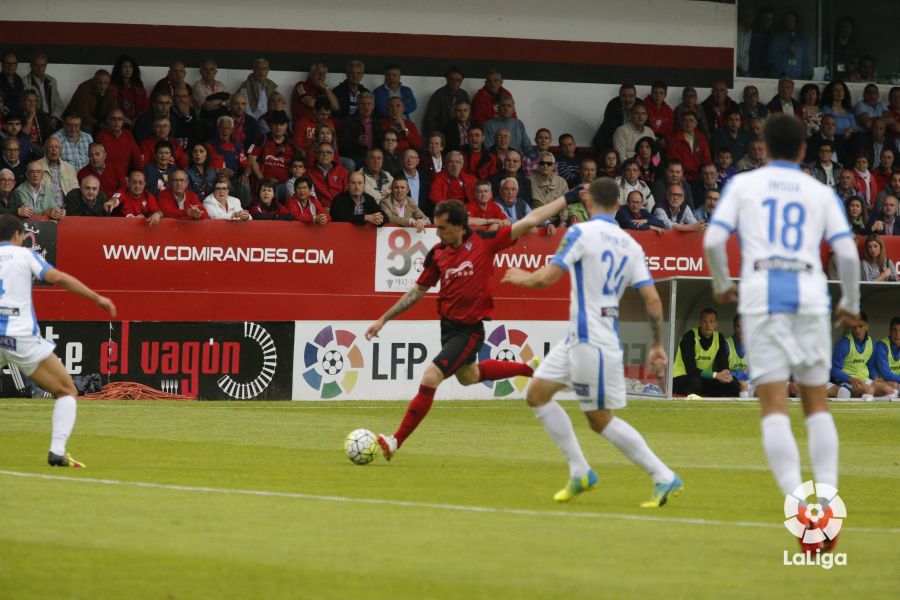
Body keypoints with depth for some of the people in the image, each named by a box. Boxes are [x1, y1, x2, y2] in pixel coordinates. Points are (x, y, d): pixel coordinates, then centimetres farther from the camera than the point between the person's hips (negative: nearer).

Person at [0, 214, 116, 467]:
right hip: (22, 339, -3)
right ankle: (57, 451, -9)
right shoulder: (23, 254, 5)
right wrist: (97, 298, -4)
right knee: (67, 391, 8)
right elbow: (58, 278, -6)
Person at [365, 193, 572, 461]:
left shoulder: (484, 242, -12)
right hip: (447, 325, 7)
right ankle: (529, 368, 48)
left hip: (470, 330, -7)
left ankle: (396, 441, -12)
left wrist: (568, 198, -11)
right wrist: (384, 319, 9)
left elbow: (529, 221, -9)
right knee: (467, 377, 28)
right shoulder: (437, 253, 0)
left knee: (430, 377, -18)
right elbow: (418, 290, 11)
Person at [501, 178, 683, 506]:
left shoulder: (581, 233, -10)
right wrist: (658, 346, 8)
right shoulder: (631, 245, 9)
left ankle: (665, 478, -2)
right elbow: (652, 299, 3)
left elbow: (547, 277, -12)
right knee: (537, 393, 14)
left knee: (601, 419, -1)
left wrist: (524, 277, 9)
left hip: (591, 341, -8)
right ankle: (580, 472, 13)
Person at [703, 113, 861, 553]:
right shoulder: (821, 193, 13)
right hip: (809, 294, 1)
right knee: (816, 404, 10)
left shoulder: (742, 185, 11)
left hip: (761, 296, -1)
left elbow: (713, 240, 0)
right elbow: (847, 252, 4)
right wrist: (850, 303, 19)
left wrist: (722, 285, 17)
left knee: (774, 405, -4)